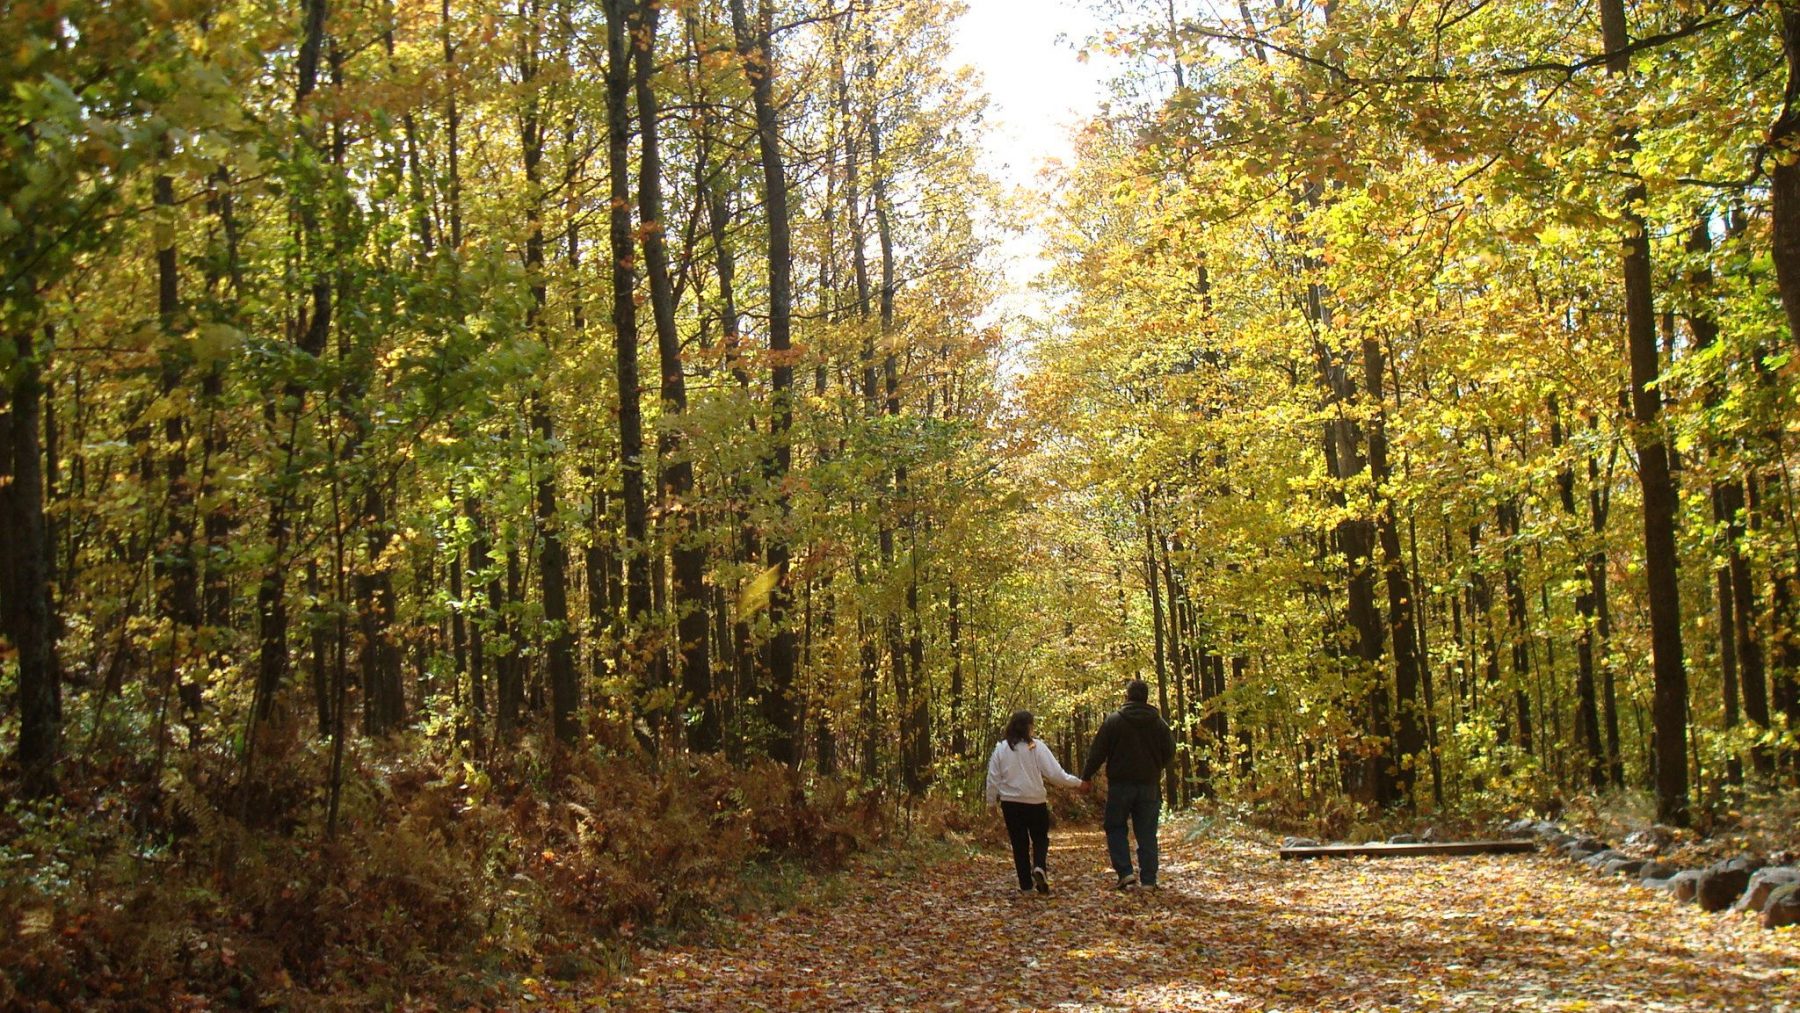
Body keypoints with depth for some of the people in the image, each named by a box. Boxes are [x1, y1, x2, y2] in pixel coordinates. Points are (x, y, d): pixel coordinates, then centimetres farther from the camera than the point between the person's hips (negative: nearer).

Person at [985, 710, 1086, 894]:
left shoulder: (1001, 749, -2)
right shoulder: (1037, 747, -10)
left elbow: (993, 778, 2)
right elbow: (1055, 774, -11)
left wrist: (991, 801, 14)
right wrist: (1078, 783, 1)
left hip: (1010, 803, 2)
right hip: (1035, 802, -2)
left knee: (1019, 843, 10)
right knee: (1040, 838, 15)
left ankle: (1026, 885, 9)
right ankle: (1039, 867, -12)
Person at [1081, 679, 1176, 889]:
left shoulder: (1113, 720, -7)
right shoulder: (1159, 723, 2)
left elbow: (1097, 753, -7)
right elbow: (1169, 753, 8)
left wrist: (1086, 777, 2)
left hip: (1120, 785, -3)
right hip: (1149, 785, 3)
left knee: (1116, 828, 8)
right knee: (1147, 833, 7)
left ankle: (1125, 872, -6)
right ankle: (1148, 880, 5)